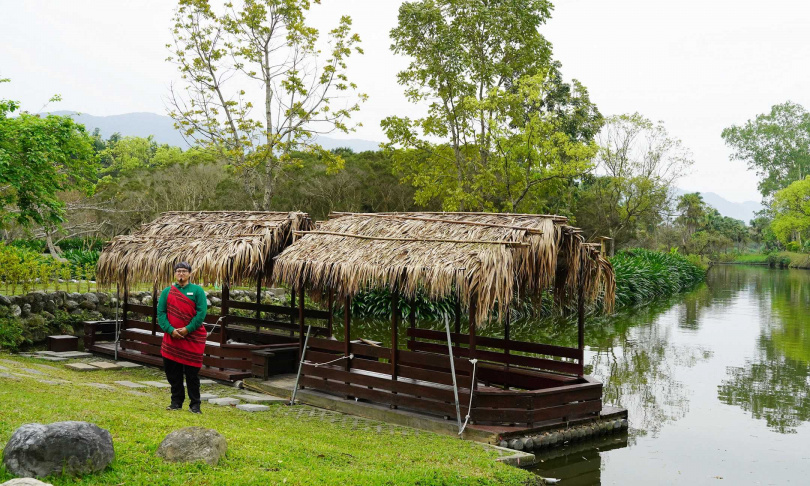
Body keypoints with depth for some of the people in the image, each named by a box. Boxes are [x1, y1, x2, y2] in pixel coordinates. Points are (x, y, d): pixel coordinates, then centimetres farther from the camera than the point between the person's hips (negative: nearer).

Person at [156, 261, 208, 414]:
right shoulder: (167, 291, 9)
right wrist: (170, 330, -10)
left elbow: (201, 313, -6)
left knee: (192, 373, -1)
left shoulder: (197, 291, 1)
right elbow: (160, 312, 4)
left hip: (192, 338, -3)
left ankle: (195, 404, 7)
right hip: (171, 337, 3)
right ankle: (176, 401, 20)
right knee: (172, 372, 7)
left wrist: (187, 329, -14)